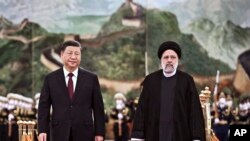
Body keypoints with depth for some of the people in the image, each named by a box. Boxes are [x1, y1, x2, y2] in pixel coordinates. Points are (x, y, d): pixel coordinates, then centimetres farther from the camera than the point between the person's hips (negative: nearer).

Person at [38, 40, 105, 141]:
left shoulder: (91, 78, 5)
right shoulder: (50, 79, 5)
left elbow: (98, 107, 4)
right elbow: (44, 106, 3)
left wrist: (99, 132, -1)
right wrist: (42, 130, -7)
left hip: (84, 133, 0)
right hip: (60, 133, 0)